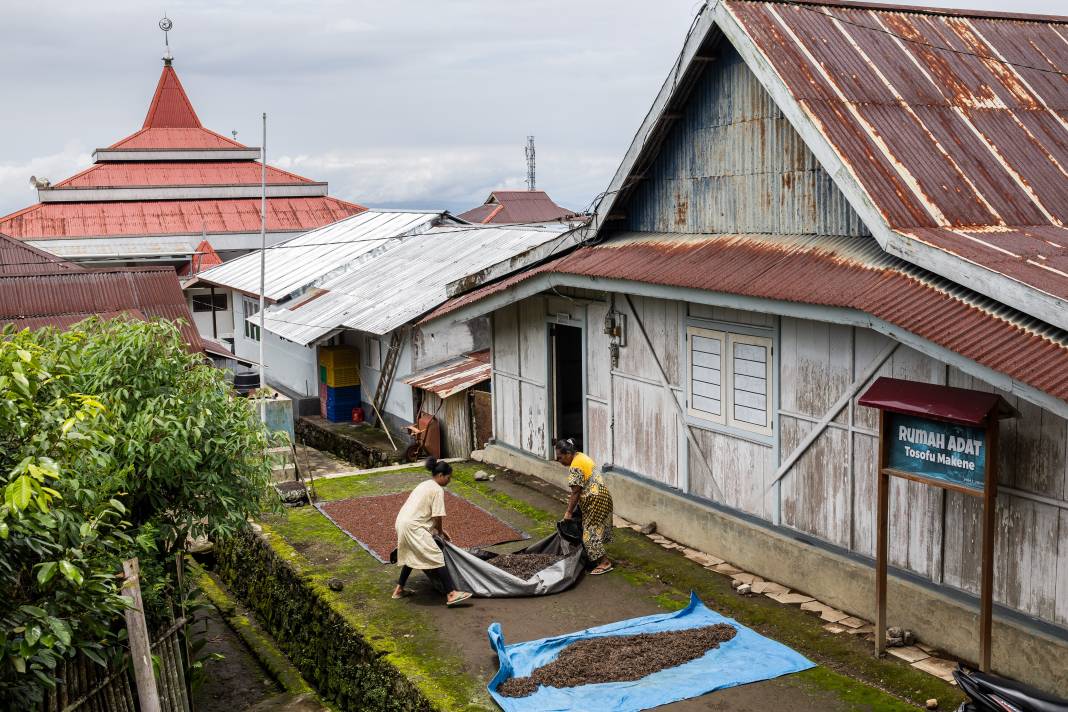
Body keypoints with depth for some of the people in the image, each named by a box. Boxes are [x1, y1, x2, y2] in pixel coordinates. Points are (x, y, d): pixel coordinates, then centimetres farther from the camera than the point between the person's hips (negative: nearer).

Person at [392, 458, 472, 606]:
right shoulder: (438, 490, -7)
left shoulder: (425, 485, 22)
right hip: (413, 527, -10)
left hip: (402, 523, 10)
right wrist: (440, 532, 9)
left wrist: (440, 530, 26)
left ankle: (399, 590, 34)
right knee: (436, 558, -9)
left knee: (412, 556, 27)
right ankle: (451, 594, -13)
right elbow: (437, 516, -10)